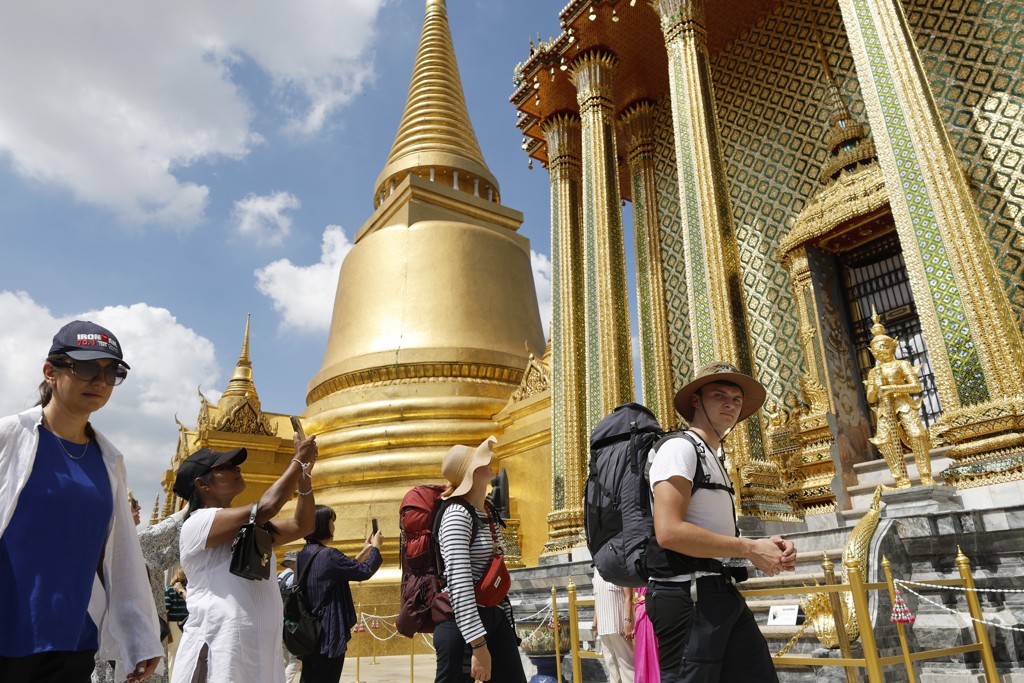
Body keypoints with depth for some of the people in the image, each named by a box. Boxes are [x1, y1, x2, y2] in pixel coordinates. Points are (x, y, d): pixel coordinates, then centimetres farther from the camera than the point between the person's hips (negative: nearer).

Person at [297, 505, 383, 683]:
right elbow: (365, 571, -11)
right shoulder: (328, 555, -20)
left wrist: (364, 552, 22)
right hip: (328, 635, -9)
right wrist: (376, 547, 5)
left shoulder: (304, 555, 8)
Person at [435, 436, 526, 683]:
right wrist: (479, 645, -25)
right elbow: (459, 584, -23)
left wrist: (508, 626, 15)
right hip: (462, 624, -8)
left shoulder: (489, 515, 10)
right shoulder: (457, 514, -16)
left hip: (495, 619, 8)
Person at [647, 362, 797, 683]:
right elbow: (669, 532, -23)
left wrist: (767, 548, 2)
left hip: (723, 594, 10)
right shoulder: (679, 447, -10)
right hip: (688, 596, -9)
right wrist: (750, 548, -15)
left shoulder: (713, 460, 21)